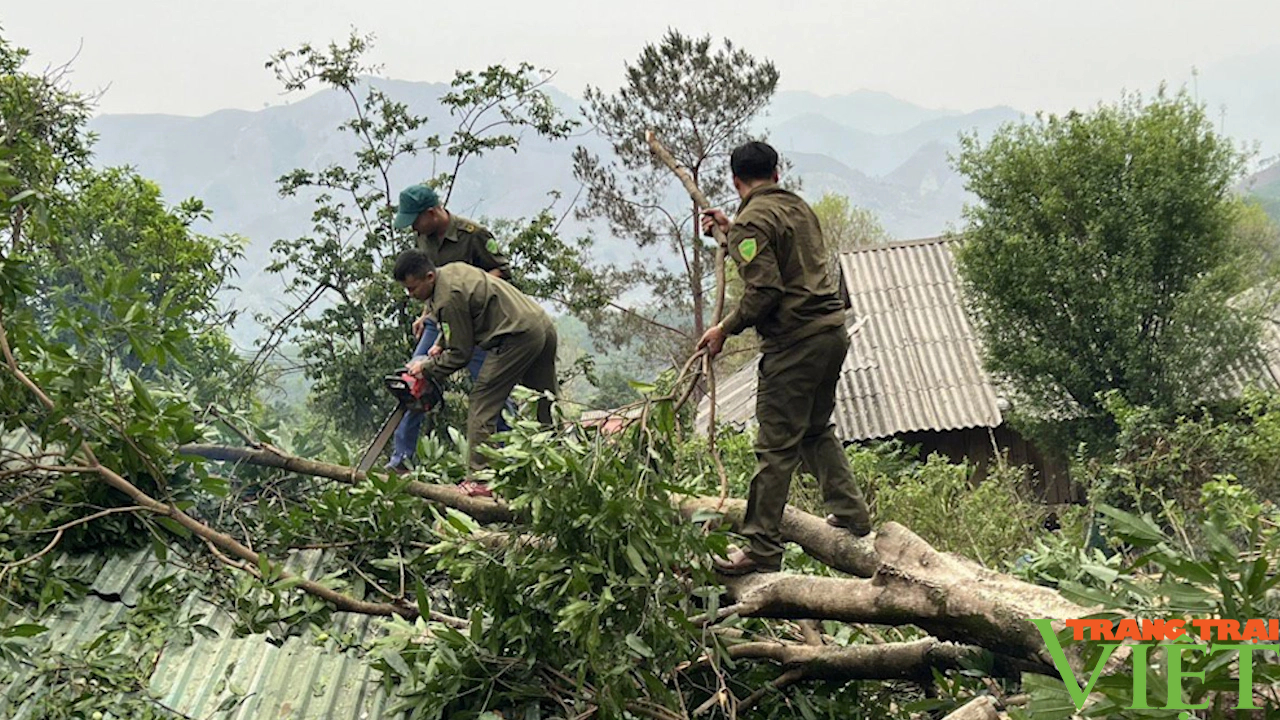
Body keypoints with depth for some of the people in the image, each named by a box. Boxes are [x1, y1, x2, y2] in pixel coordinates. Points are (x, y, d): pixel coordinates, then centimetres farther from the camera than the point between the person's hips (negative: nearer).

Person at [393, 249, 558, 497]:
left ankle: (479, 481, -8)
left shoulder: (449, 298, -16)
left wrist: (427, 368, 5)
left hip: (518, 337, -10)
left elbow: (460, 354, -7)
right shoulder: (452, 270, 13)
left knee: (482, 404, -6)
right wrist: (441, 345, 21)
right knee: (547, 405, 16)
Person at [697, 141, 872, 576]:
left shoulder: (751, 221, -9)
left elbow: (764, 288, -19)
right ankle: (850, 514, 29)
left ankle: (761, 551, -1)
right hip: (833, 330, 9)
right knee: (816, 429, 24)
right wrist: (731, 233, 30)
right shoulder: (798, 206, 16)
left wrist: (725, 329, -8)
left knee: (777, 446, -5)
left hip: (795, 342, -9)